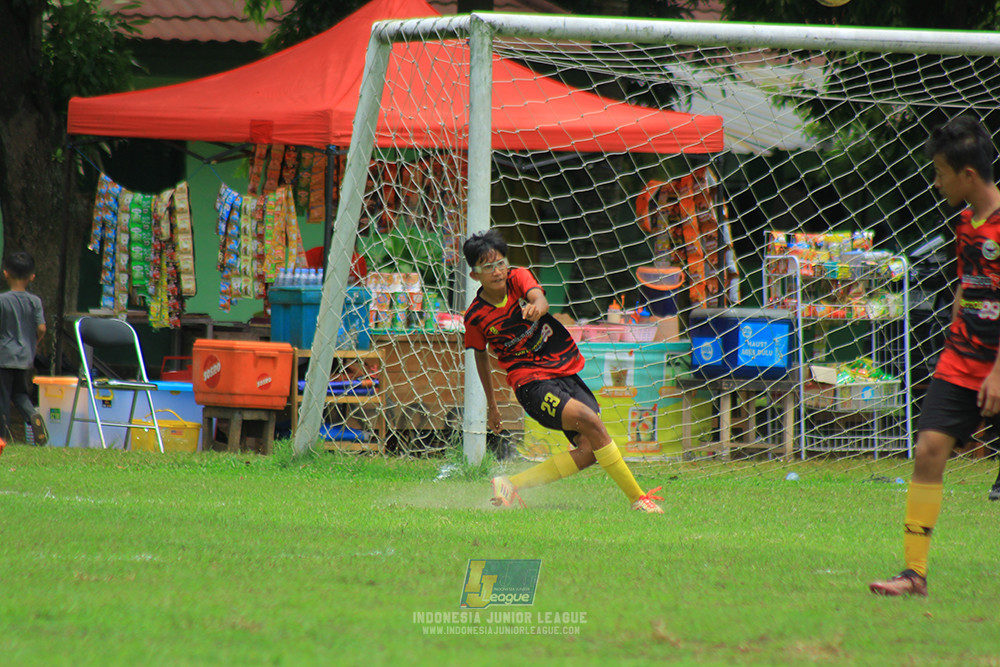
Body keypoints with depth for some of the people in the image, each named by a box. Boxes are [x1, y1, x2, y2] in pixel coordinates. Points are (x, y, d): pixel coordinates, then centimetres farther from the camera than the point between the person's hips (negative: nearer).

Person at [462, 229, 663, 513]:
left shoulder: (518, 277, -3)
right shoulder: (476, 317, -5)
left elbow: (539, 298, -24)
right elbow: (481, 355, 13)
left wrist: (537, 306, -50)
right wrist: (492, 405, 20)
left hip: (565, 370, 4)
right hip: (531, 381, -4)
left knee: (589, 450, -9)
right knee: (589, 420, -26)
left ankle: (511, 485, 2)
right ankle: (638, 500, -21)